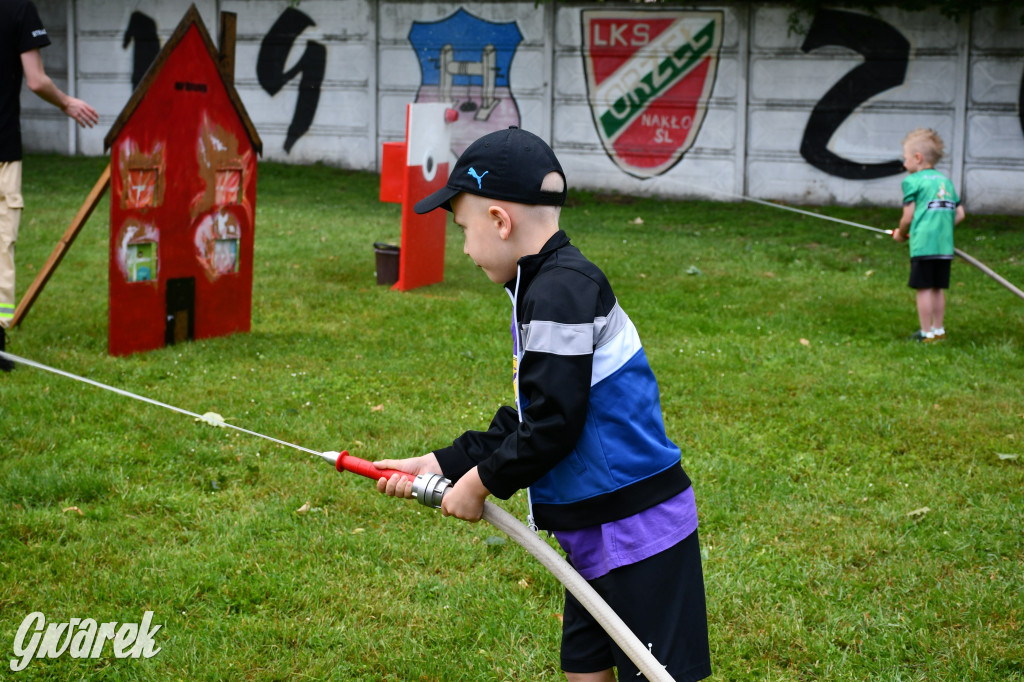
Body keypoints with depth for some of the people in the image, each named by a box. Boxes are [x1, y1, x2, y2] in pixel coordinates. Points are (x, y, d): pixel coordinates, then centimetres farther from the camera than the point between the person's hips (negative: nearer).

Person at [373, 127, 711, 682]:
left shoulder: (562, 291, -19)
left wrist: (483, 481, -8)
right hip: (599, 531, 10)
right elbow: (525, 420, 18)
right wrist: (443, 465, 15)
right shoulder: (542, 287, 14)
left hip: (637, 528, -10)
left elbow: (553, 424, -22)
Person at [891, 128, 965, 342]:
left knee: (924, 288, -1)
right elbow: (960, 214, 14)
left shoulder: (913, 180, -3)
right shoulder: (945, 180, 16)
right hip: (945, 245, 6)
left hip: (923, 244, -6)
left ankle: (927, 333, 2)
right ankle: (938, 329, 19)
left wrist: (900, 233, 12)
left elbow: (908, 216, -5)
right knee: (938, 288, 13)